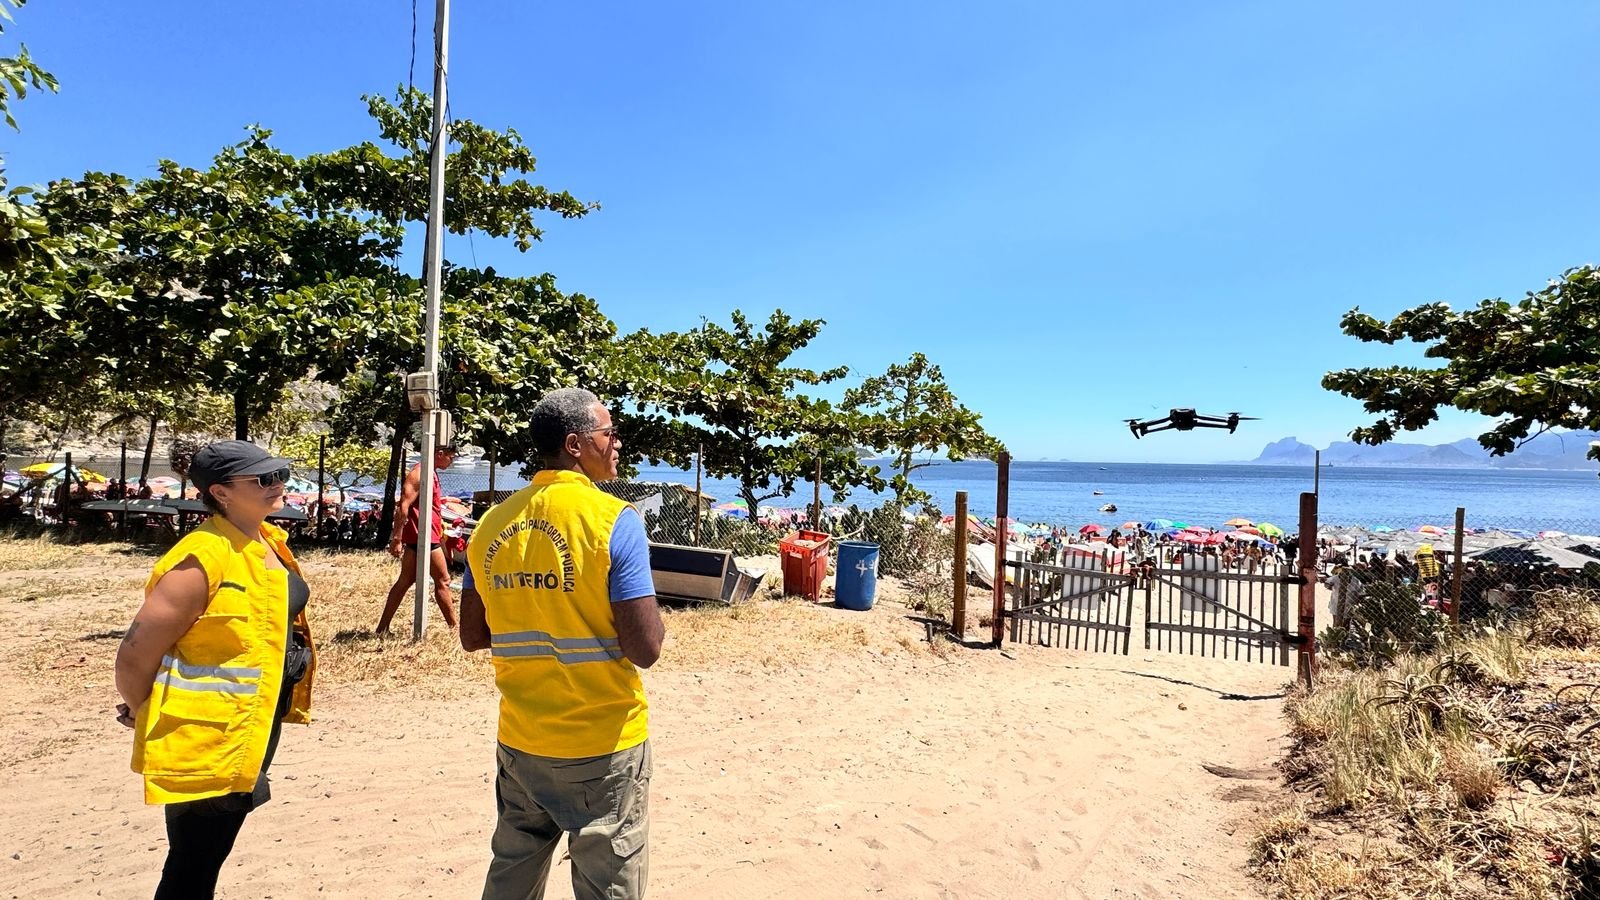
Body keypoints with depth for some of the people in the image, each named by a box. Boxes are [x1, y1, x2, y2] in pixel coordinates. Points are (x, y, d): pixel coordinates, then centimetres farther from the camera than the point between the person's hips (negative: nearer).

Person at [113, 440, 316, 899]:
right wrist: (144, 716, -3)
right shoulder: (203, 559, -24)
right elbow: (135, 655, -20)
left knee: (212, 853, 24)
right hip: (206, 738, -8)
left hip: (255, 728, 8)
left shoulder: (268, 541, 4)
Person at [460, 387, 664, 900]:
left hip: (519, 742, 6)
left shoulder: (493, 524, 1)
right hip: (602, 746, -6)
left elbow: (472, 636, 9)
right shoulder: (613, 520, -16)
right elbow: (645, 649, -19)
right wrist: (648, 604, 0)